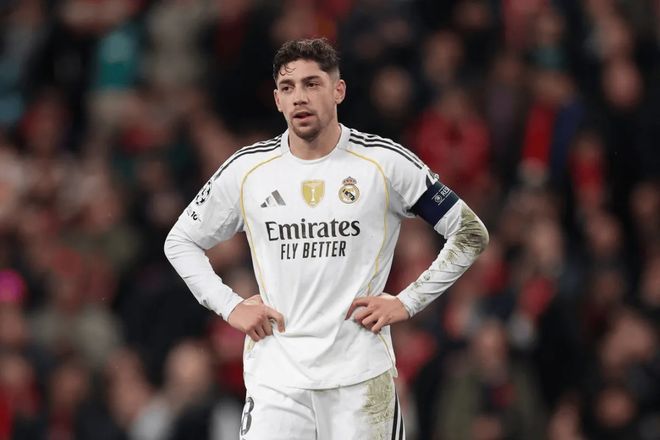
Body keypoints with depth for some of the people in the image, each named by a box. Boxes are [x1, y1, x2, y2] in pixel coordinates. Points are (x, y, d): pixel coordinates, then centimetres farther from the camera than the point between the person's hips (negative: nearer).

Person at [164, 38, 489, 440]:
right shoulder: (247, 169, 5)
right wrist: (230, 307, 5)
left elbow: (471, 234, 6)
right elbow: (181, 242, 18)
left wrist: (408, 302, -1)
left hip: (361, 374, -1)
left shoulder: (386, 163, -1)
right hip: (276, 375, 1)